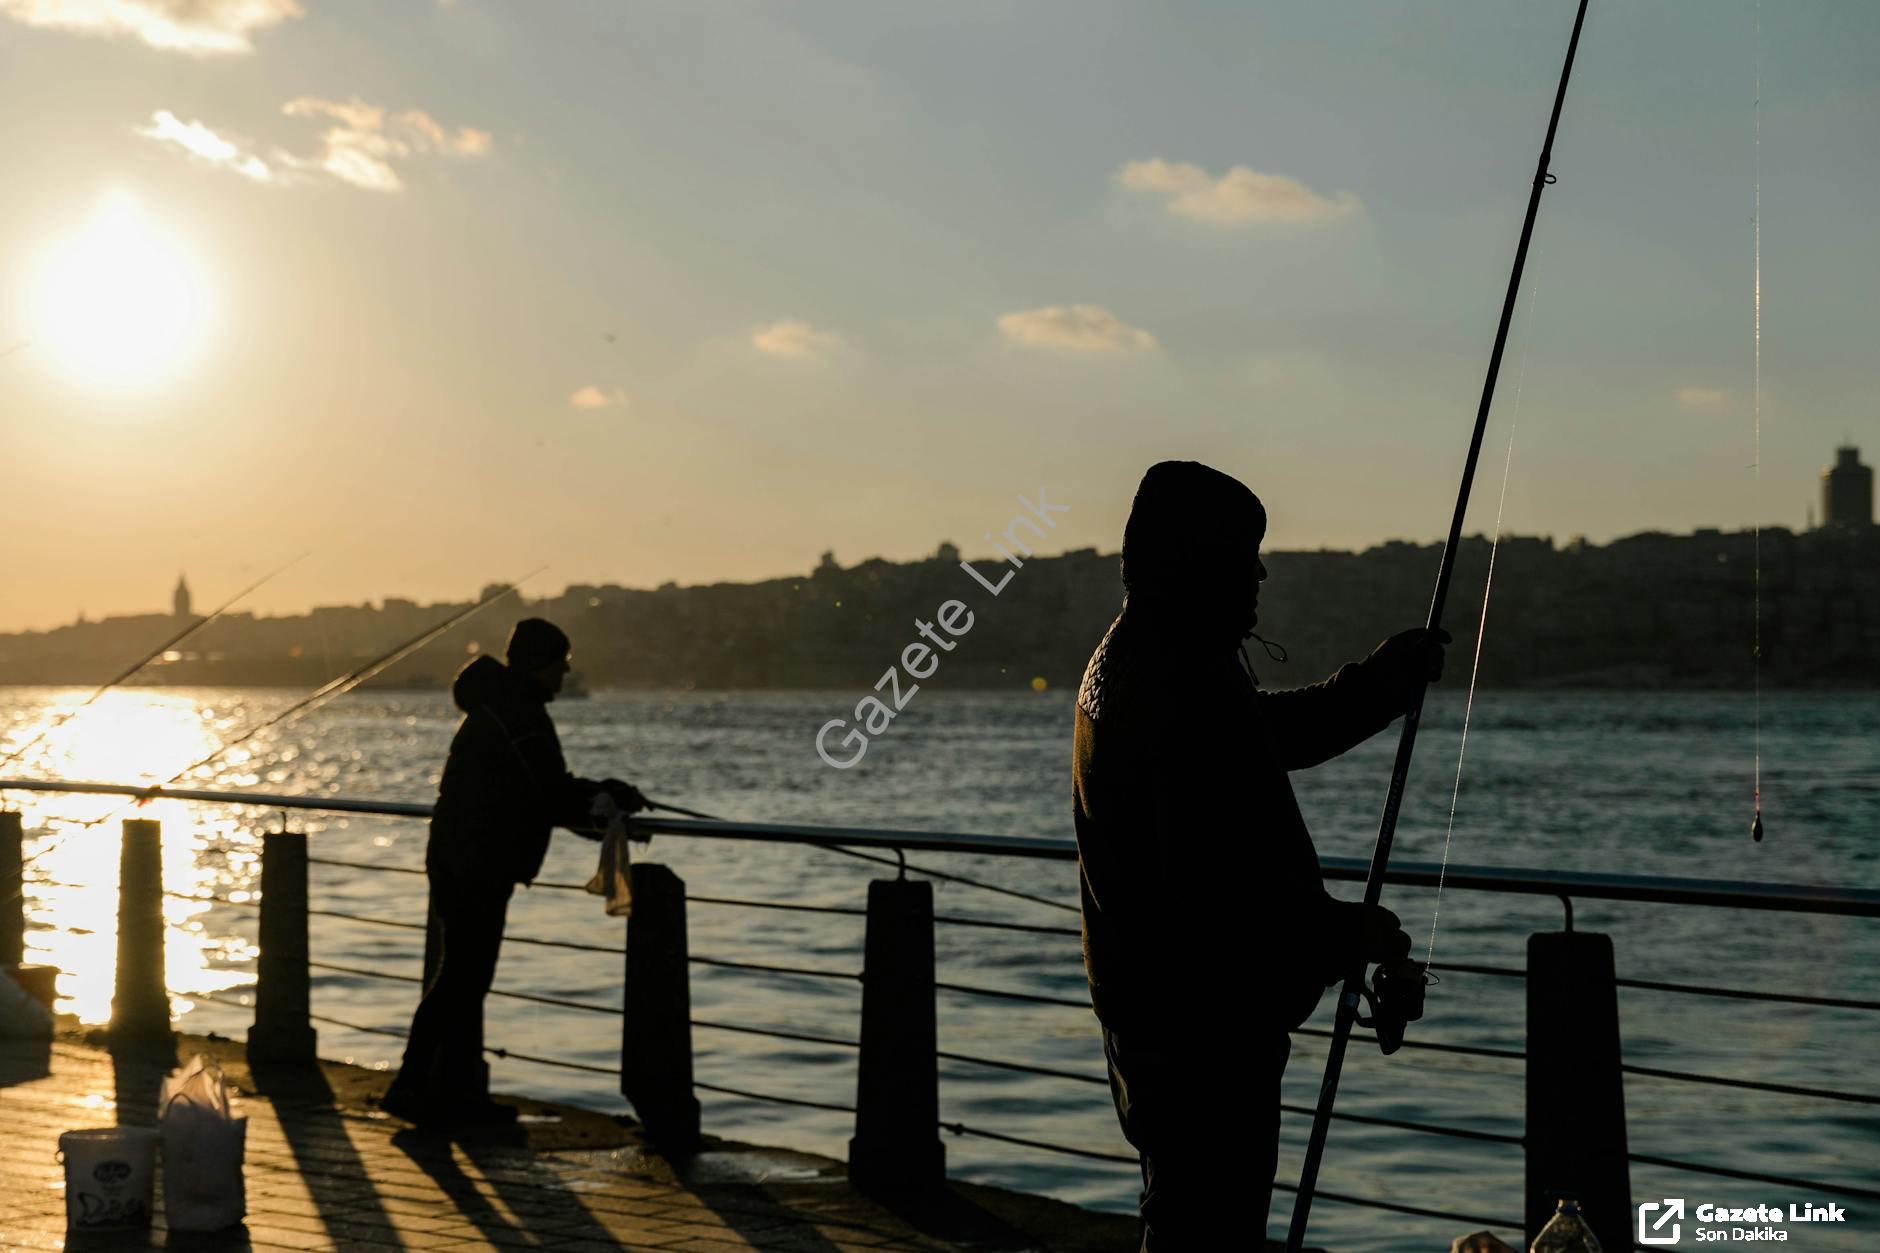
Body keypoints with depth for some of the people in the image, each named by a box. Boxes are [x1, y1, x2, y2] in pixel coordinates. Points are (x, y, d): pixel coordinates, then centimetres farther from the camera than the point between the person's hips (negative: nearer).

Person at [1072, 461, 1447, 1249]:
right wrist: (1350, 932, -13)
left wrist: (1389, 677, 20)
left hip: (1143, 1002, 11)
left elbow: (1277, 731, 22)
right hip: (1204, 1021, -11)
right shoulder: (1191, 696, -24)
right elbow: (1223, 893, -27)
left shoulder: (1126, 660, 9)